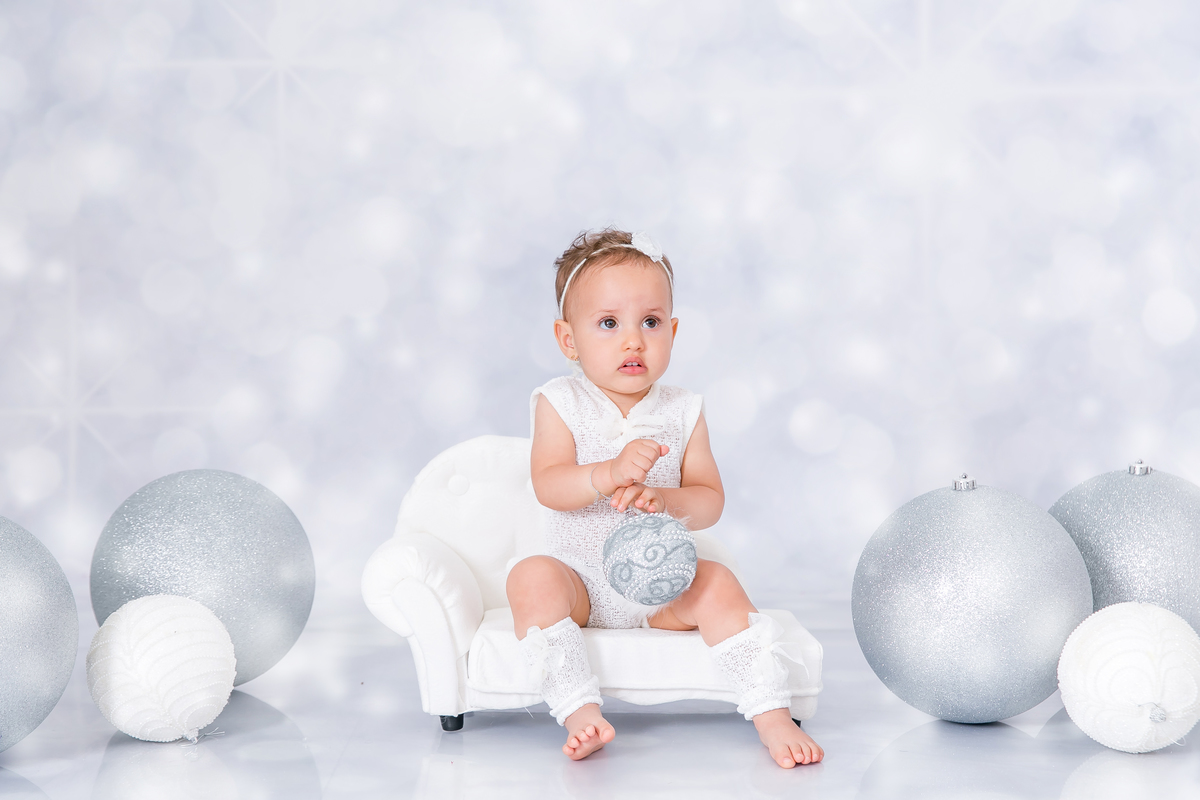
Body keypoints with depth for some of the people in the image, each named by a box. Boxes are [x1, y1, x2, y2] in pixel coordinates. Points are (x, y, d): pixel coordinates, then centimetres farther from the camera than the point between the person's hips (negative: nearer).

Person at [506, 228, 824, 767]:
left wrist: (664, 500, -27)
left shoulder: (682, 412, 4)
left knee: (717, 584, -25)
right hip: (580, 574, -1)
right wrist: (610, 474, -36)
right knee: (531, 578, -30)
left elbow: (710, 501, -4)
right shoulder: (561, 404, -2)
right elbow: (548, 487, -17)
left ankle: (773, 718, -23)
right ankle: (582, 715, -35)